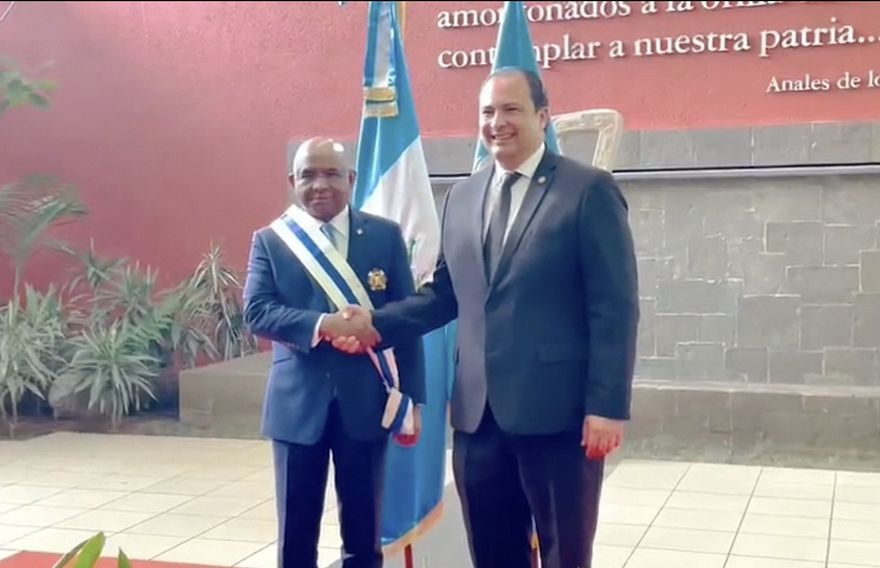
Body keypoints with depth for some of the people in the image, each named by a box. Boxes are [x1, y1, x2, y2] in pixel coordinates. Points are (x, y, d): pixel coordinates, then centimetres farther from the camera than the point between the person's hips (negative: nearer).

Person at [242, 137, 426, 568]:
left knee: (363, 532, 11)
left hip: (365, 401, 0)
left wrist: (412, 399, 0)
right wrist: (321, 324, -23)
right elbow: (256, 311, -8)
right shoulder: (269, 240, 4)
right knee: (296, 533, 10)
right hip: (298, 403, 0)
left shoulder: (385, 236, 4)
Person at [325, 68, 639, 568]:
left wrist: (607, 405, -14)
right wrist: (379, 324, 4)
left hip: (558, 412, -5)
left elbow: (614, 307, -9)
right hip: (479, 412, 6)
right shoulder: (462, 197, 14)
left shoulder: (589, 190, -5)